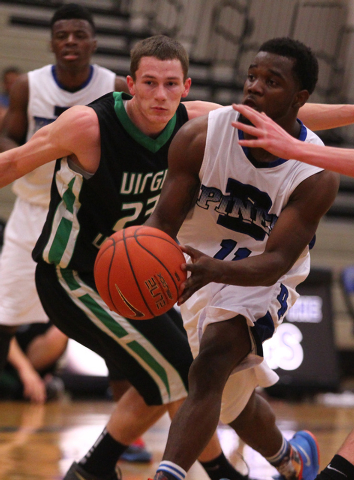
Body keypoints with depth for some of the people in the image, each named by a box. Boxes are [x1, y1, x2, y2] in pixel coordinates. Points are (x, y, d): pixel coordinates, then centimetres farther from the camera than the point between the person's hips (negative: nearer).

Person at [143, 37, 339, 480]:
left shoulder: (317, 175, -24)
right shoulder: (200, 137, -19)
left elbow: (276, 261, -29)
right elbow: (164, 221, -15)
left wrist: (215, 269, -50)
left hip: (259, 281, -4)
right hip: (196, 270, 4)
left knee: (210, 369, -31)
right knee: (234, 400, 18)